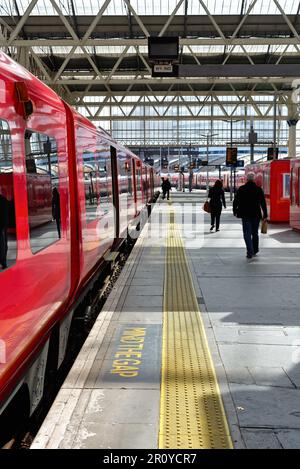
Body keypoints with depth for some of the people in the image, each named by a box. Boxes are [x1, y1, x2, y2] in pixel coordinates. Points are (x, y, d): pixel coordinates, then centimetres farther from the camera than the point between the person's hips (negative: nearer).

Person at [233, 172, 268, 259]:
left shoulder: (241, 189, -3)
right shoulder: (259, 189, -2)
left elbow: (236, 201, 2)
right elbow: (263, 203, -1)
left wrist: (235, 211, 16)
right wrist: (265, 214, 5)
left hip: (245, 215, -1)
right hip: (256, 215, 1)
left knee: (247, 234, 0)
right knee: (255, 233, 16)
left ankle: (250, 252, -13)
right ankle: (255, 250, 28)